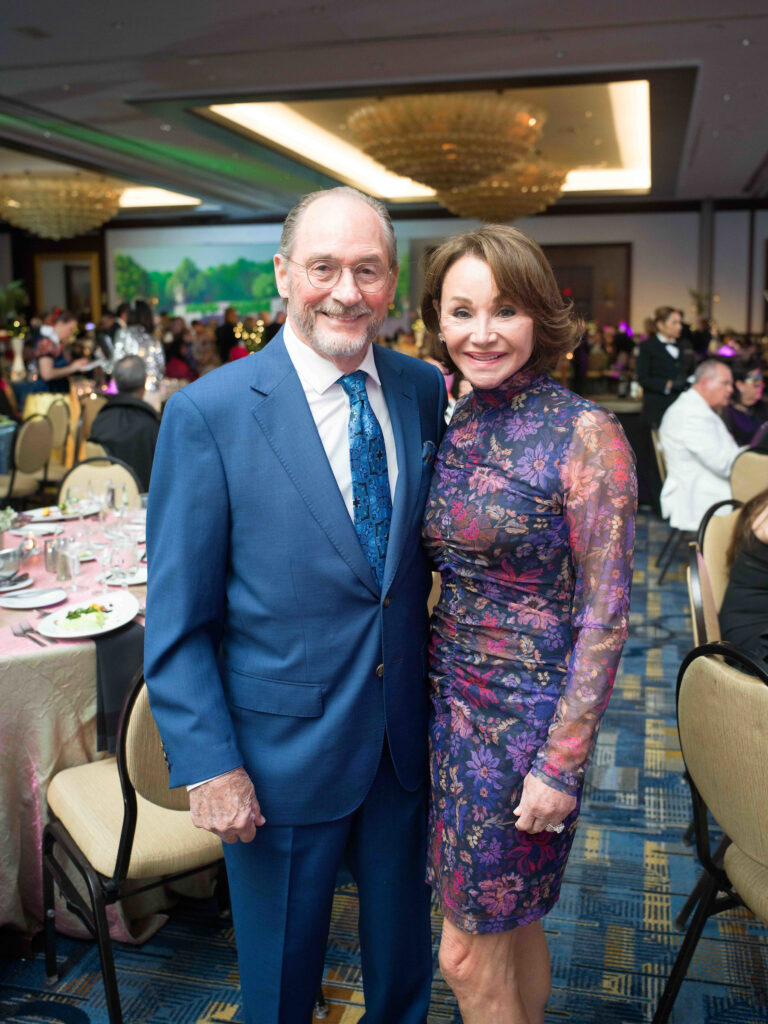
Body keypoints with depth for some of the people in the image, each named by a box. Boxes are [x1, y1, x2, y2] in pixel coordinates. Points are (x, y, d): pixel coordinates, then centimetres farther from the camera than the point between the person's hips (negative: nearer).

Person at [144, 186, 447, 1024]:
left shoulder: (424, 391, -2)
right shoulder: (209, 413, -15)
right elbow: (176, 619, -11)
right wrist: (208, 765, -13)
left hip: (406, 736, 4)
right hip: (283, 751, -4)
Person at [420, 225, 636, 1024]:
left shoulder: (584, 434, -15)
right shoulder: (452, 427, 4)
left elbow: (606, 612, -15)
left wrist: (562, 761, -15)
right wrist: (428, 679, 10)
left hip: (528, 711, -6)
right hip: (450, 697, 6)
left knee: (469, 955, 7)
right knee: (508, 920, 21)